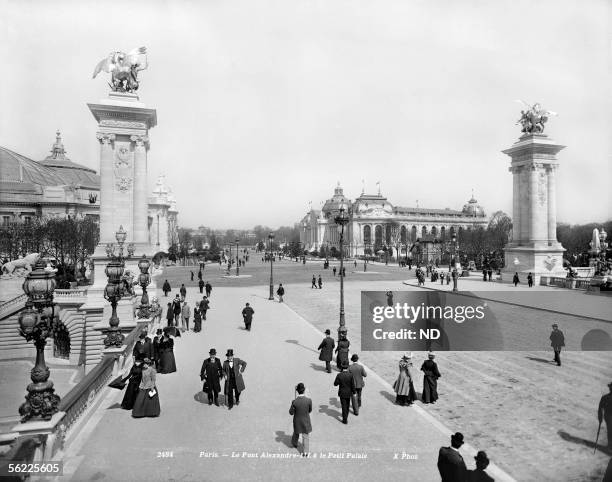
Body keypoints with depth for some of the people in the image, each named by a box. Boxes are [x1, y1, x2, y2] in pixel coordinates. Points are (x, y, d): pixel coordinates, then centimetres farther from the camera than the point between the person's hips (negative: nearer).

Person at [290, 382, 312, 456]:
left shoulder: (294, 401, -27)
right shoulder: (309, 400, -25)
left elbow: (291, 413, -12)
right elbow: (310, 410, -5)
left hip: (297, 421, 1)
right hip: (306, 421, -1)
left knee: (296, 433, 30)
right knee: (305, 436, 19)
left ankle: (294, 444, 55)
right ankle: (305, 452, 26)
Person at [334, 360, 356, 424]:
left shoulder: (339, 375, -22)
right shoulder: (350, 375, -20)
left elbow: (335, 384, -11)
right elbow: (353, 385, -14)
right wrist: (354, 392, 1)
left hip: (342, 393, -2)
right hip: (348, 393, 2)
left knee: (344, 406, 12)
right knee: (347, 405, 25)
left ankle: (345, 420, 17)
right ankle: (346, 416, 45)